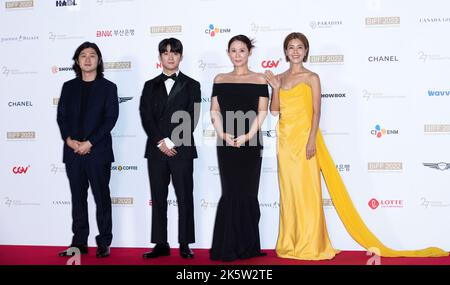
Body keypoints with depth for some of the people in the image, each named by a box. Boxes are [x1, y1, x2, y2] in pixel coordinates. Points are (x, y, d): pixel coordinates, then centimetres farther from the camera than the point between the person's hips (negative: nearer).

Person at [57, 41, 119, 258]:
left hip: (98, 152, -3)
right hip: (73, 151, 3)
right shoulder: (69, 87, 13)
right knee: (78, 198, 8)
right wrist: (69, 140, -9)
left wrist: (89, 143, -13)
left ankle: (104, 243, 10)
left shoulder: (108, 87, 3)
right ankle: (79, 243, 16)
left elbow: (110, 119, -5)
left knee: (102, 198, 3)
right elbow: (61, 116, 8)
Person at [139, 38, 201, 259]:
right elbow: (146, 117, 2)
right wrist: (161, 142, -10)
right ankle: (161, 244, 12)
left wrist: (173, 142, -12)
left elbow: (192, 118, -3)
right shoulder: (150, 86, 13)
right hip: (156, 150, 2)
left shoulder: (191, 85, 7)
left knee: (184, 198, 1)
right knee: (158, 198, 5)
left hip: (182, 150, -2)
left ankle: (185, 244, 8)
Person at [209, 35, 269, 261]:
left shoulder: (259, 79, 4)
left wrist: (248, 135, -13)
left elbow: (262, 112, -2)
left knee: (247, 194, 3)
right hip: (226, 144, 1)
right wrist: (222, 134, -10)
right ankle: (228, 247, 10)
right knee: (230, 194, 2)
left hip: (250, 144, -1)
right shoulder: (220, 80, 10)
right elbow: (214, 111, 5)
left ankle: (248, 246, 14)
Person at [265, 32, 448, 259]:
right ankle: (289, 244, 14)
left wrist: (311, 140, -15)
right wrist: (275, 88, -4)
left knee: (306, 190, -4)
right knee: (288, 189, 7)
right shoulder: (280, 78, 12)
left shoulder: (311, 78, 0)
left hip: (304, 137, -4)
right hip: (285, 139, 5)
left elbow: (316, 111, -7)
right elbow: (274, 110, 8)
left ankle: (309, 245, 3)